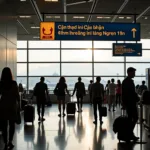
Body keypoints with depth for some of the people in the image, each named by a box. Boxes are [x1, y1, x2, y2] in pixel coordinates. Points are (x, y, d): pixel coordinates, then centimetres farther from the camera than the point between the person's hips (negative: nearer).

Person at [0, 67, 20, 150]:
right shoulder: (14, 83, -9)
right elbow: (17, 95, -6)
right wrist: (19, 105, 4)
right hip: (12, 105, -1)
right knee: (12, 124, 13)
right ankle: (10, 141, 6)